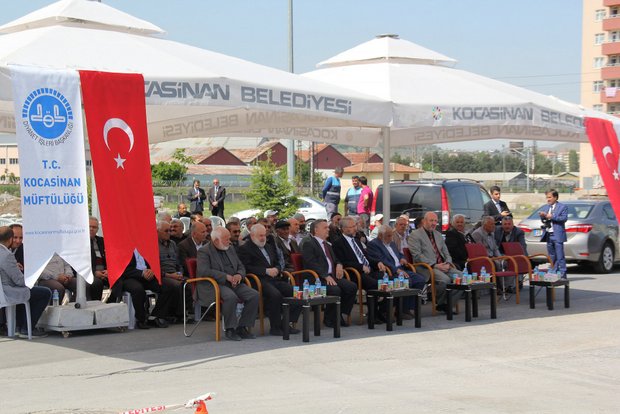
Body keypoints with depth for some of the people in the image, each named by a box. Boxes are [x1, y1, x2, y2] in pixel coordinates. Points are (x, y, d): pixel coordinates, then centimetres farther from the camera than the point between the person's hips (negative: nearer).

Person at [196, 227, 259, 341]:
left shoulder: (230, 249, 19)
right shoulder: (204, 251, -3)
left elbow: (241, 267, 23)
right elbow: (203, 271, -18)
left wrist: (239, 275, -3)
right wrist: (226, 277, -20)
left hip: (233, 284, 7)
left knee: (254, 295, -16)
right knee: (231, 296, -37)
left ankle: (242, 327, -7)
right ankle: (230, 330, -21)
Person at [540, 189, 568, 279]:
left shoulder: (562, 207, 0)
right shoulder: (546, 208, 18)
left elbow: (564, 218, -12)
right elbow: (543, 220, 17)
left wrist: (552, 217, -16)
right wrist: (542, 216, -5)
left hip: (557, 235, -6)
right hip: (548, 234, 6)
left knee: (560, 256, -8)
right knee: (552, 256, 10)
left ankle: (562, 274, -6)